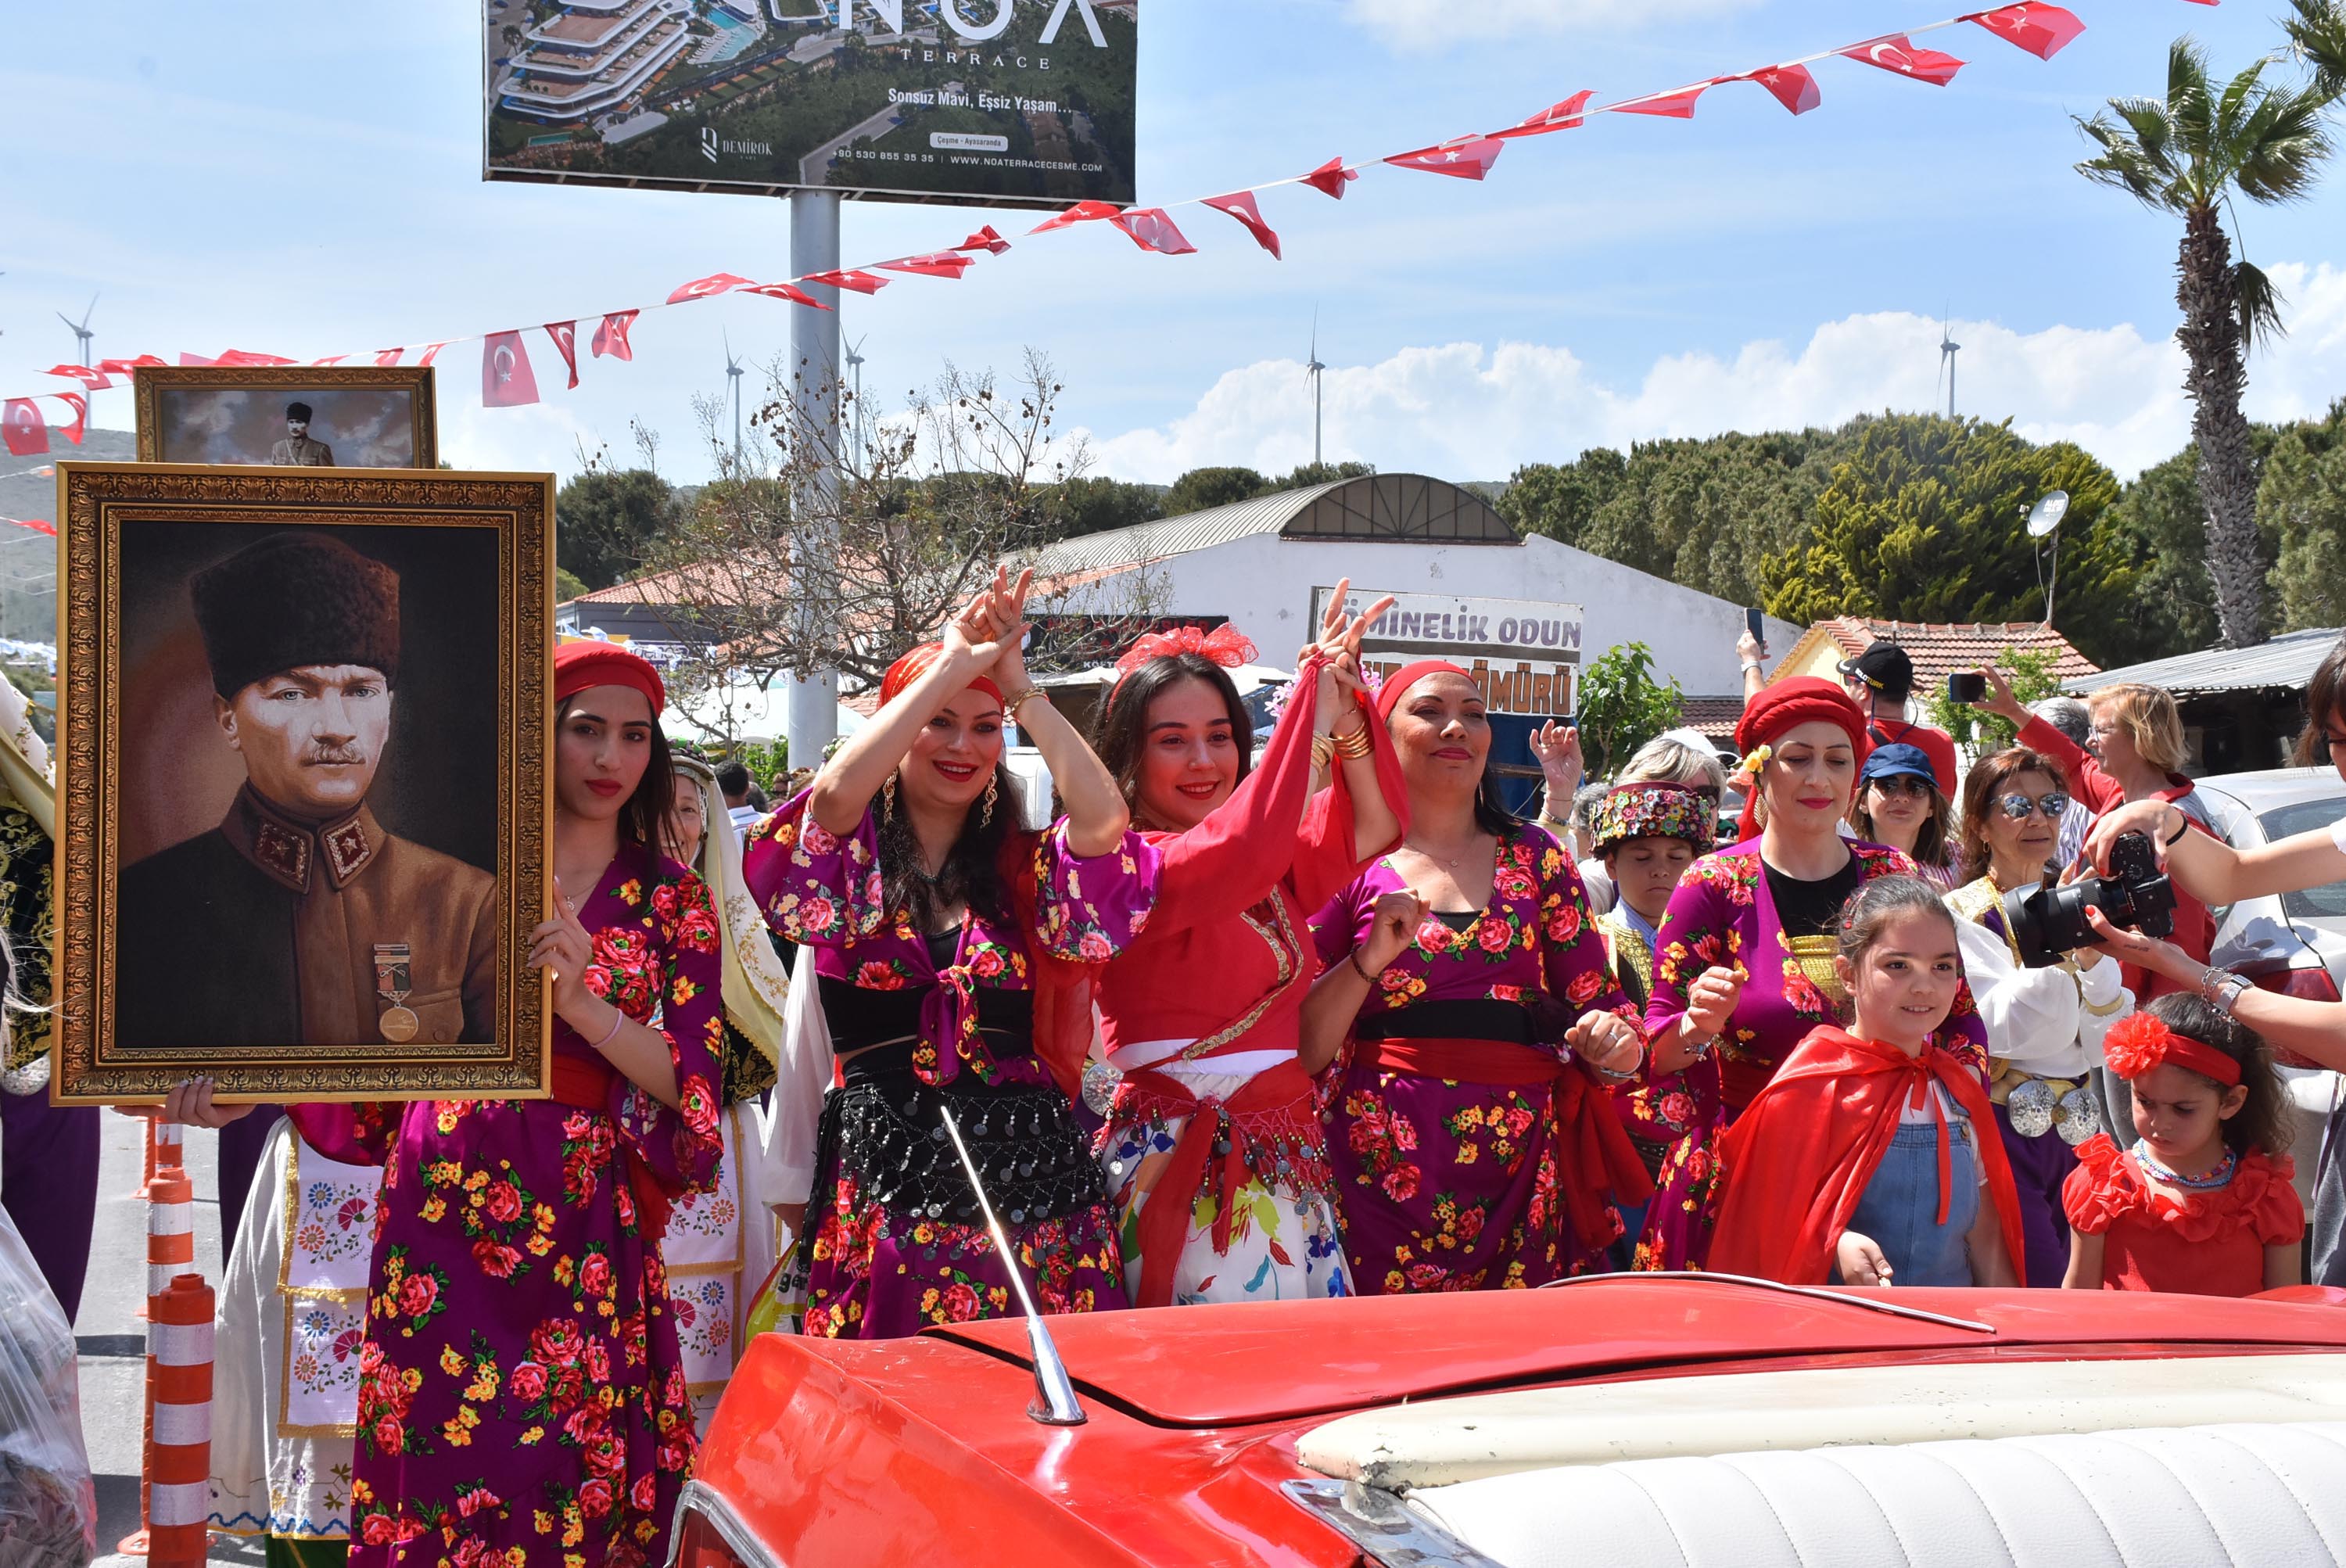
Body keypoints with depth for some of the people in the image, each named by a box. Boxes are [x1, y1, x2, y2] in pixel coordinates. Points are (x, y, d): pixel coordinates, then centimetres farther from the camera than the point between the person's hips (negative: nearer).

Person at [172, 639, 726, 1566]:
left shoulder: (672, 900, 7)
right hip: (443, 1197, 0)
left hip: (583, 1214, 0)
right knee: (435, 1460, -1)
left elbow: (691, 1087, -2)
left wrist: (582, 1004, -16)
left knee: (569, 1480, 0)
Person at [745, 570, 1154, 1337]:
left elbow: (1106, 816, -9)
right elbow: (838, 791, -16)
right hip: (885, 1183, -1)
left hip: (1029, 1181, 1)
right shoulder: (849, 866, 7)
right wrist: (955, 663, -9)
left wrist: (1017, 684, -4)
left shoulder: (1028, 871, 12)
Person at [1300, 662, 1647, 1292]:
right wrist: (1369, 960, -12)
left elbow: (1597, 1003, 13)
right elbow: (1300, 1051, 0)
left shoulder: (1535, 856, 13)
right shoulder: (1351, 865, 6)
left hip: (1522, 1167, 2)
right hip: (1384, 1169, -2)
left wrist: (1613, 1043, -8)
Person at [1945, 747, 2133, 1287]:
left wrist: (2093, 957, -13)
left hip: (2074, 1130, 6)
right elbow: (2005, 1030, -18)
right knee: (2045, 1297, -14)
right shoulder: (1963, 914, -4)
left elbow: (2103, 1045, 3)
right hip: (2002, 1126, -6)